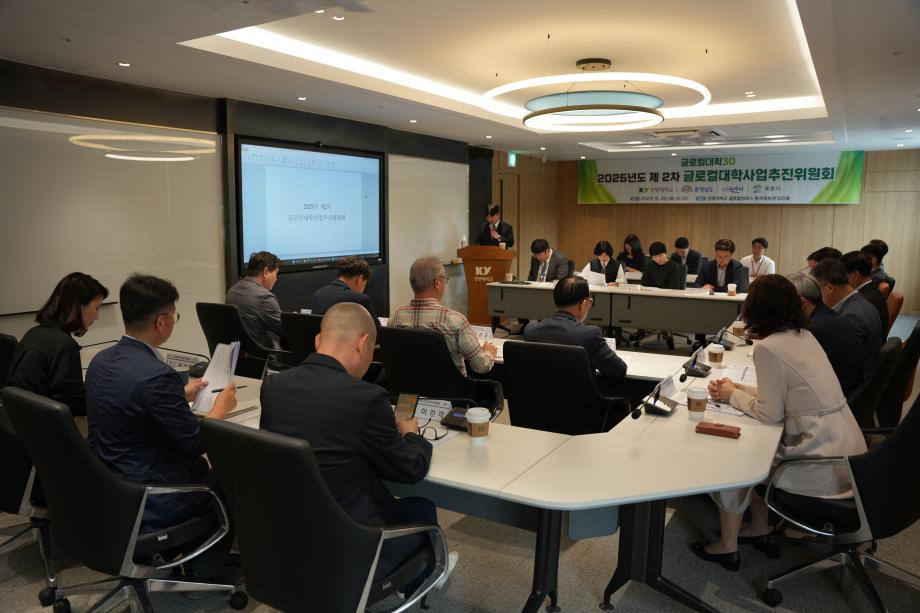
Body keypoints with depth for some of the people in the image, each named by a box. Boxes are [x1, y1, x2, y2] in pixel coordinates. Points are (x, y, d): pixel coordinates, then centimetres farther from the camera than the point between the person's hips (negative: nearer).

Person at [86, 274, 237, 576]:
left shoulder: (101, 361, -3)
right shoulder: (157, 376, -29)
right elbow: (194, 445, -19)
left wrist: (182, 396, 20)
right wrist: (220, 408, -2)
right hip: (146, 504, -8)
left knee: (201, 467, 28)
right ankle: (205, 572, 30)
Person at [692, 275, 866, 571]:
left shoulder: (768, 348, -19)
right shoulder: (803, 336, 7)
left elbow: (770, 413, -13)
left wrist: (733, 396, 2)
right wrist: (739, 389, 11)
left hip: (825, 467, -8)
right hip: (846, 452, 8)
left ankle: (727, 547, 21)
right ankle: (759, 530, 33)